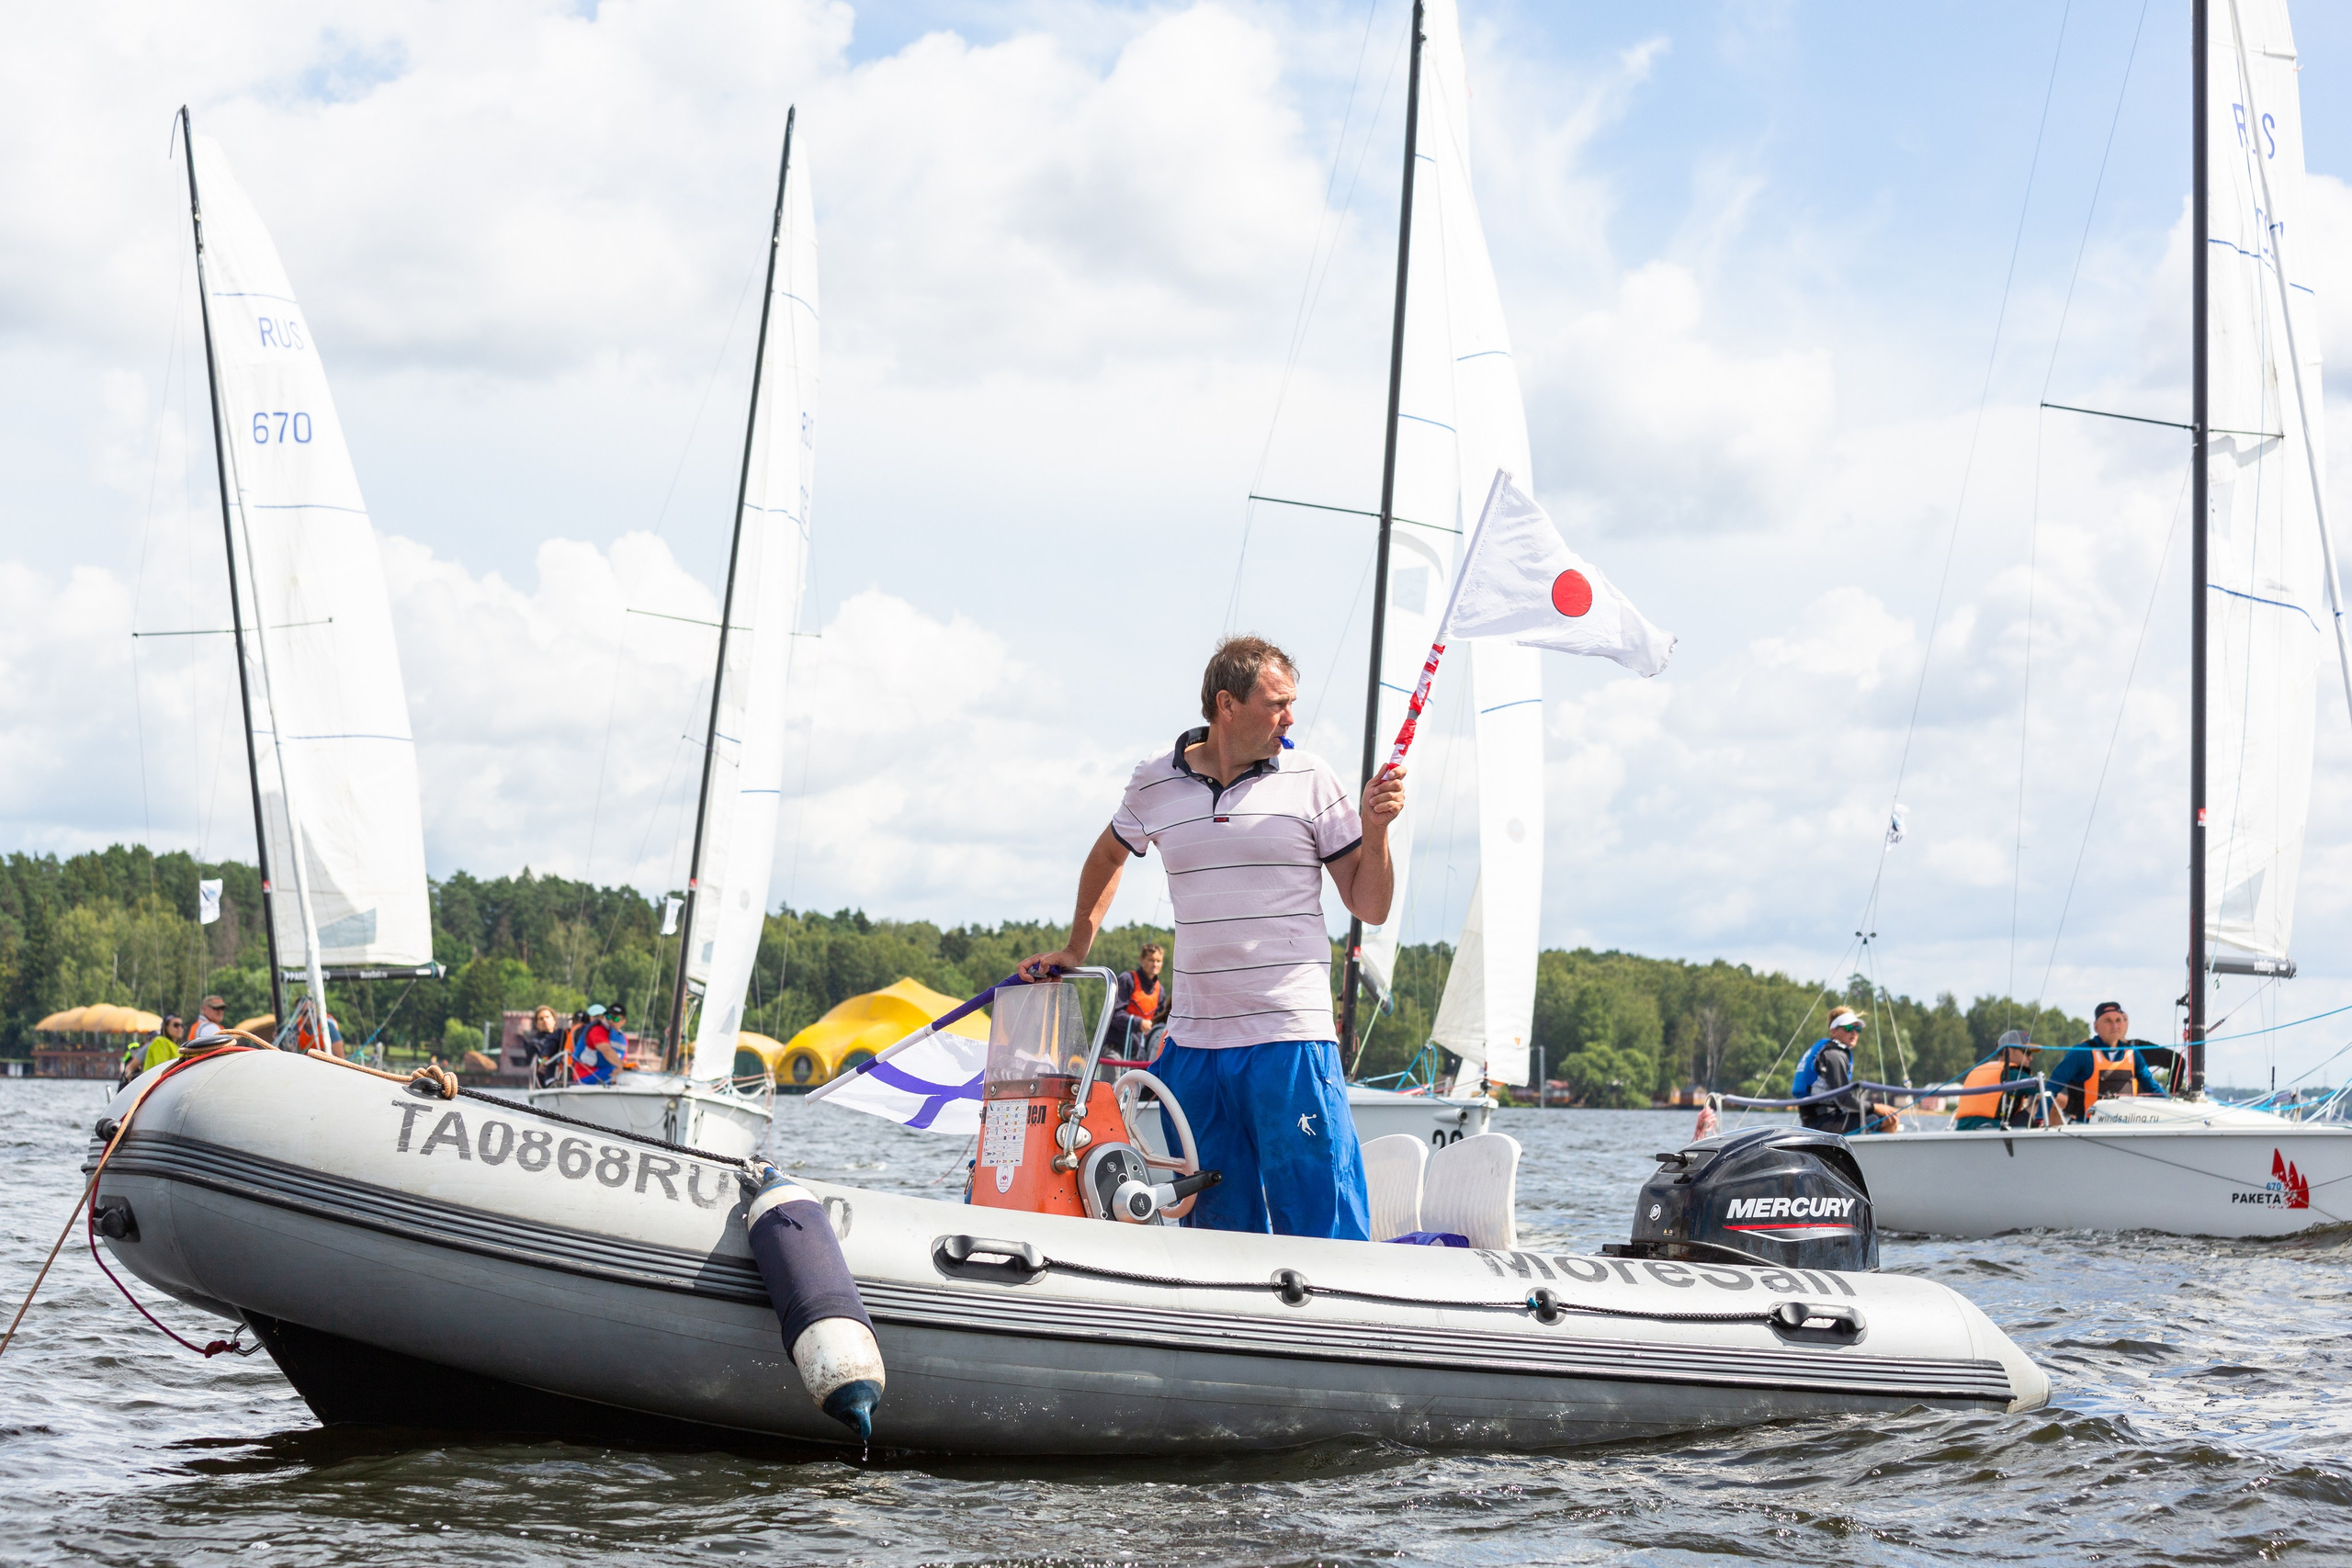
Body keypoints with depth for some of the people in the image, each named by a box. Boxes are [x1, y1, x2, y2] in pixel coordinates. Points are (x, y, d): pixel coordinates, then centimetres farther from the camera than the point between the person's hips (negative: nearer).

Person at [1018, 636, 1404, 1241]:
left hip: (1290, 1037, -3)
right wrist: (1074, 950, 29)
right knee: (1219, 1230, 7)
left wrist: (1374, 829, -10)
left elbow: (1369, 908, 5)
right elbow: (1108, 855, 29)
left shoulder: (1310, 780, 2)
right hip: (1192, 1041, 3)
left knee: (1322, 1230, -8)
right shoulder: (1154, 782, 8)